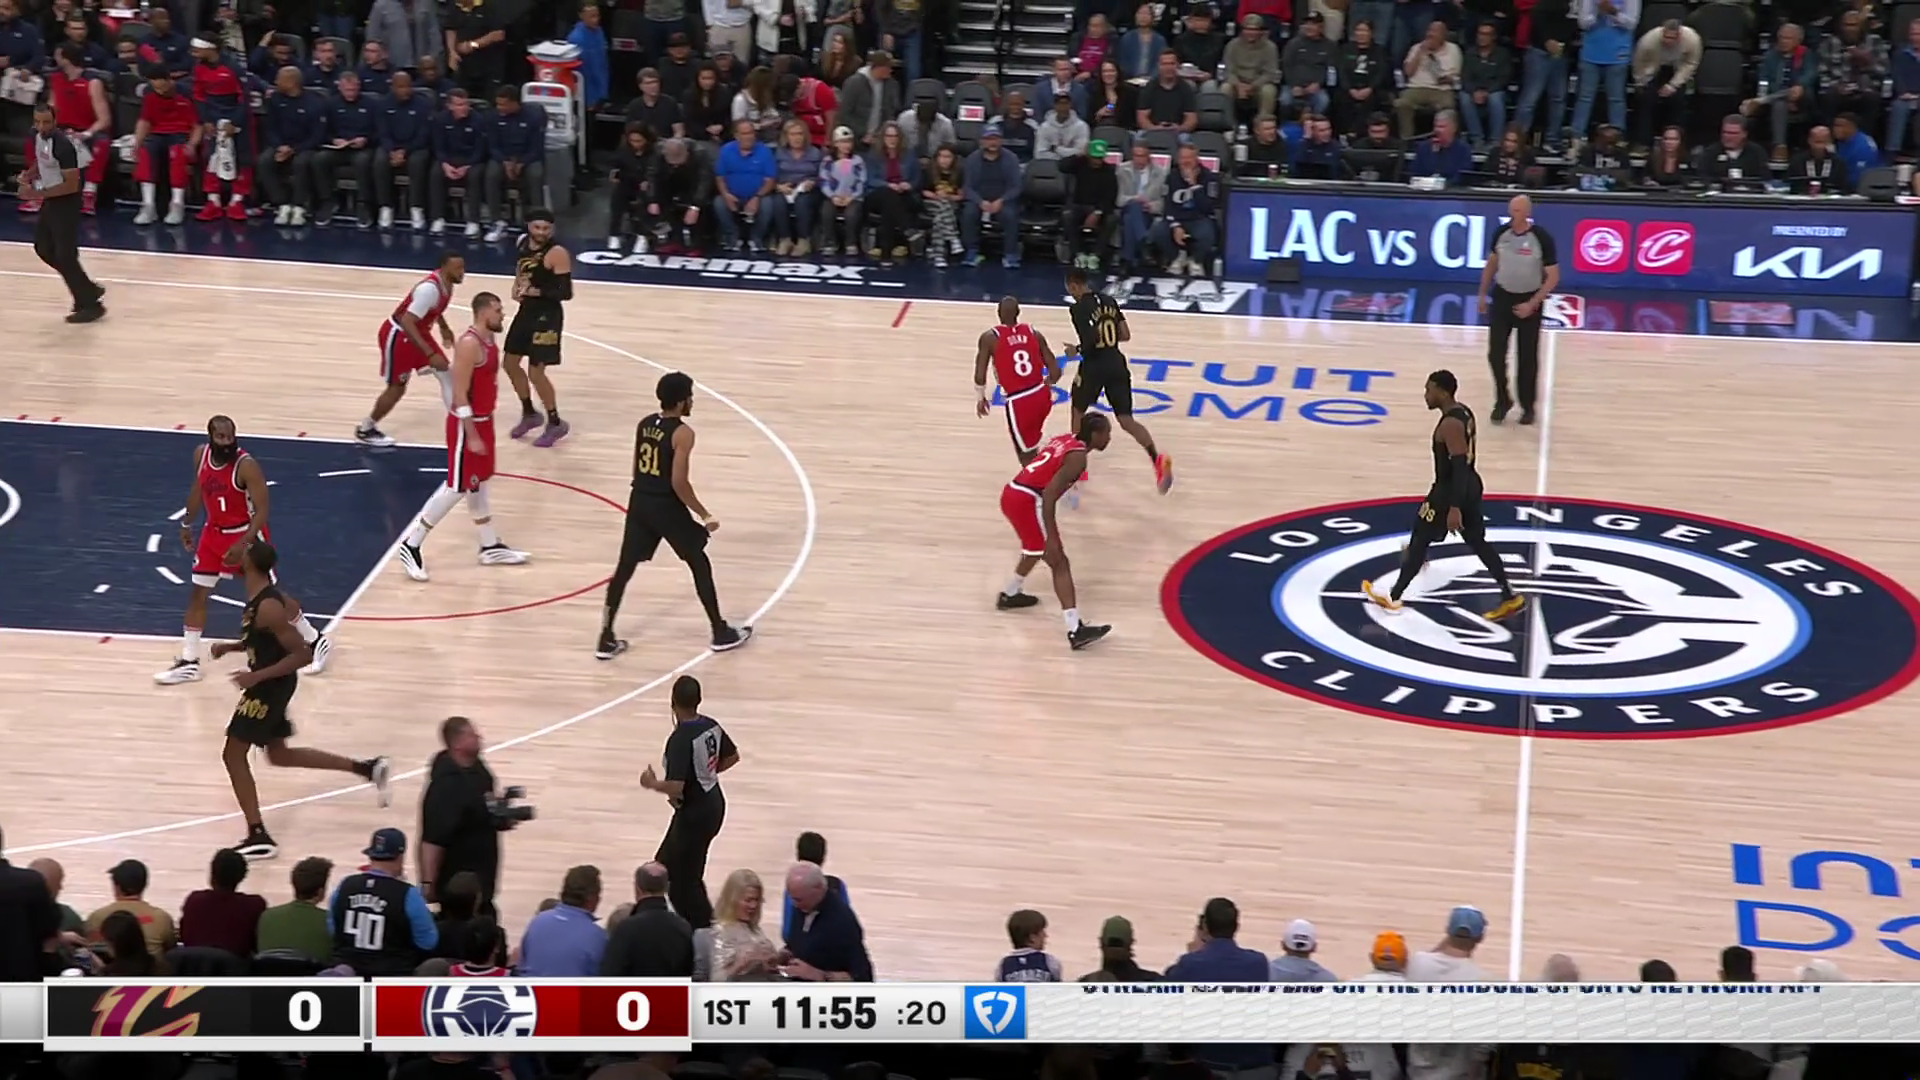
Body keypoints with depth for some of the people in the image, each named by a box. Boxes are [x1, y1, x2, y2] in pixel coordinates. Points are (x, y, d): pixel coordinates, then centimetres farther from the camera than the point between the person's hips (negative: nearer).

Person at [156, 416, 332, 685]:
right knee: (197, 594, 5)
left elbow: (262, 511, -24)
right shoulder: (201, 455, -6)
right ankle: (188, 662, 14)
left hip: (247, 535, -6)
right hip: (214, 532, 6)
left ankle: (316, 643, 18)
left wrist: (242, 544, -30)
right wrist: (187, 524, 18)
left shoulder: (246, 466, -25)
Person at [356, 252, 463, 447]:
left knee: (447, 372, 5)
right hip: (398, 335, -9)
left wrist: (444, 328, 20)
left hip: (416, 332, 9)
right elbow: (407, 322, -38)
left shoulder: (446, 282, -4)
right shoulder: (430, 288, -34)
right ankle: (365, 430, 23)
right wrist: (430, 354, -40)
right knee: (397, 388, 4)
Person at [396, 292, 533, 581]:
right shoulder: (470, 344, -23)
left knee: (478, 484, 18)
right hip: (467, 425, -10)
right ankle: (411, 546, 2)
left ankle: (490, 547, 29)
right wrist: (471, 435, -25)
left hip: (483, 420, 10)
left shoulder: (489, 340, 7)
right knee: (456, 488, -4)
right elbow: (460, 394, -24)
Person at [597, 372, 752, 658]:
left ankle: (606, 640, 12)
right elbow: (679, 482, -20)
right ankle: (721, 633, 17)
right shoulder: (682, 433, -16)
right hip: (666, 506, -6)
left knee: (625, 567, 10)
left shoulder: (644, 424, 6)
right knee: (700, 564, 10)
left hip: (640, 503, 6)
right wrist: (705, 515, -12)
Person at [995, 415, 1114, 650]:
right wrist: (1052, 537, -20)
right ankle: (1075, 631, -14)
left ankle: (1009, 595, 50)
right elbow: (1049, 493, -20)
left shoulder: (1064, 440, 16)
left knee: (1038, 549, 34)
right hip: (1027, 501, -9)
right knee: (1059, 563, -7)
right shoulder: (1078, 456, -11)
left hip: (1013, 493, 9)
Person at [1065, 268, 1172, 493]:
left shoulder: (1078, 308, -12)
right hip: (1116, 364, 6)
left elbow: (1091, 338, -24)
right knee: (1126, 420, 4)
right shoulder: (1109, 301, 10)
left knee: (1078, 411, 21)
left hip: (1094, 366, -6)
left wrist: (1077, 350, -6)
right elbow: (1125, 335, 9)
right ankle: (1158, 459, -18)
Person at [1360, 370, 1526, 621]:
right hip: (1470, 485, 9)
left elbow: (1460, 466, -29)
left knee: (1419, 541, 4)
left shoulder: (1450, 424, -24)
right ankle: (1509, 597, 15)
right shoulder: (1464, 413, 6)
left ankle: (1393, 597, 15)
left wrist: (1454, 508, -31)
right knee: (1478, 542, 15)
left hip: (1452, 490, -9)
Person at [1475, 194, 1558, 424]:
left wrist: (1532, 304, -20)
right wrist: (1482, 295, 11)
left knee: (1527, 358, 5)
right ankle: (1502, 401, 19)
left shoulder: (1542, 238, -18)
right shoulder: (1501, 233, -5)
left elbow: (1553, 277, -13)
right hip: (1503, 296, 3)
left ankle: (1528, 407, 20)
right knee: (1496, 354, 0)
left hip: (1528, 301, -3)